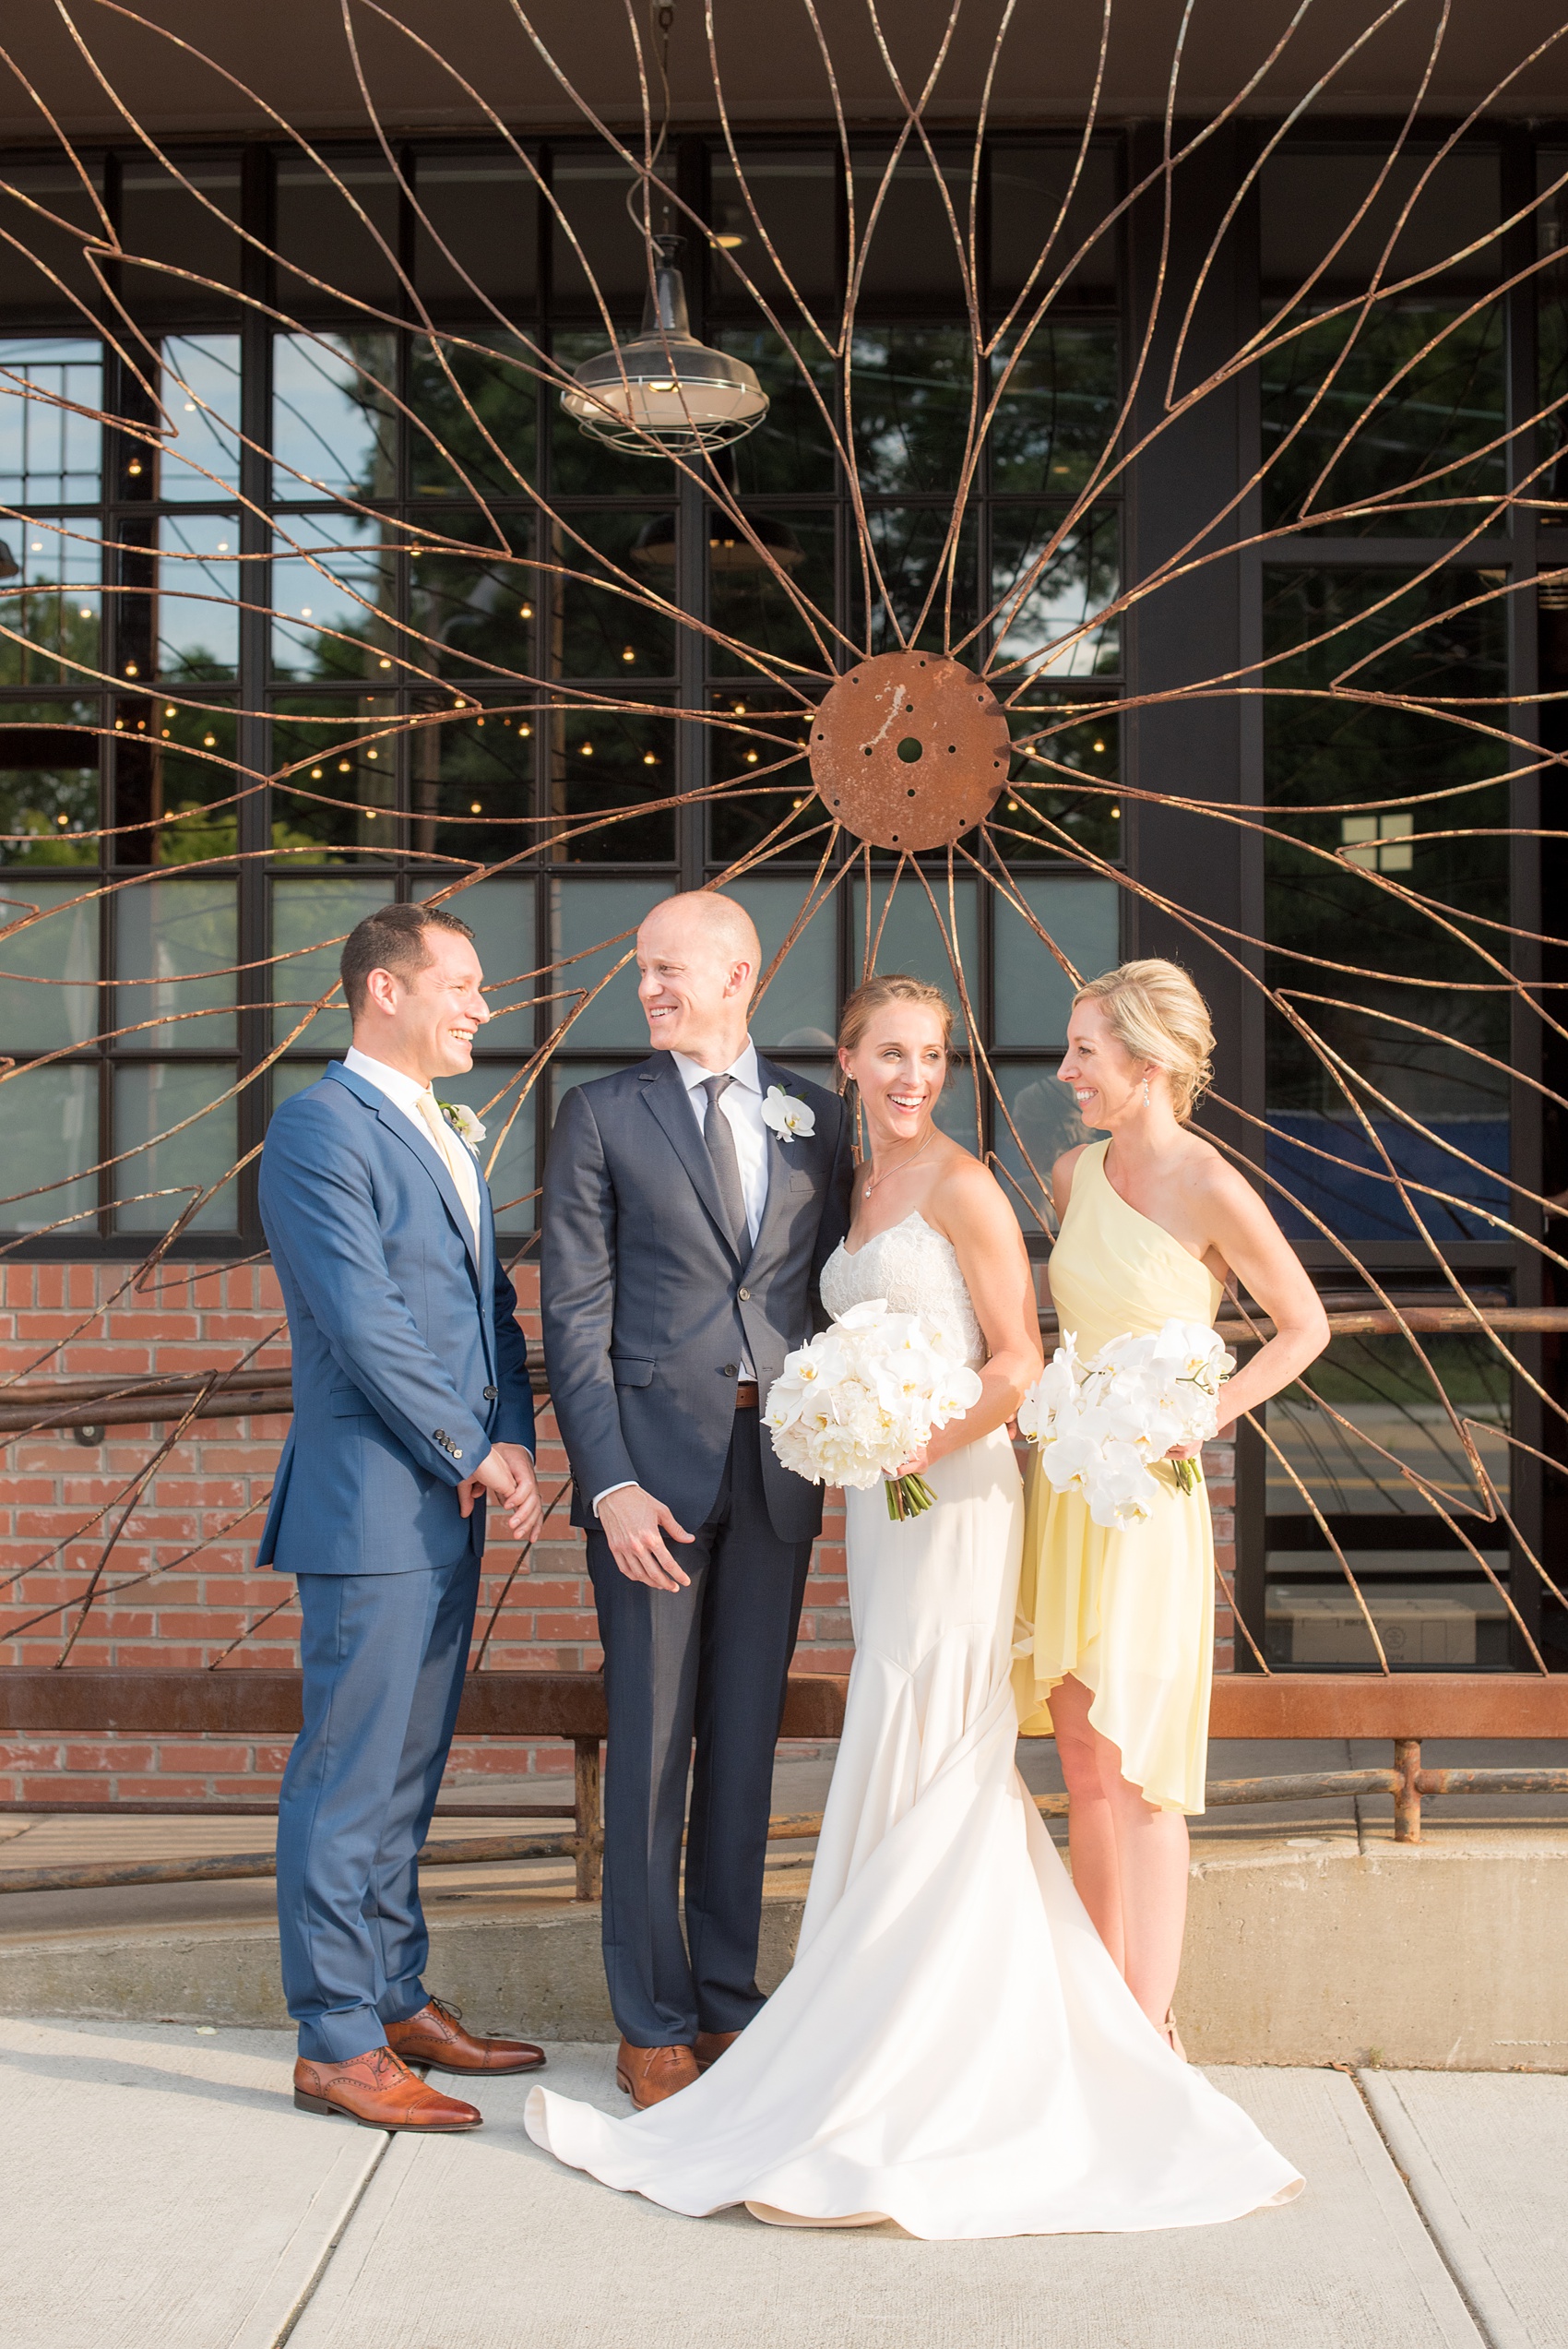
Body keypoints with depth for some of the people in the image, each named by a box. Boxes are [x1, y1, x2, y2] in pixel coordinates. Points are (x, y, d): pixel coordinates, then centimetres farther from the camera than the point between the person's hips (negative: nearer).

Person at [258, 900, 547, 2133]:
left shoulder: (445, 1140, 17)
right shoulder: (319, 1127, -12)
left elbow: (492, 1305, 15)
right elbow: (367, 1324, -17)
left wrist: (516, 1440, -1)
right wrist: (476, 1454, -11)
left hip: (452, 1508, 9)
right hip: (371, 1509, -9)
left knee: (407, 1774, 17)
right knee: (350, 1779, -1)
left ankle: (398, 1999, 28)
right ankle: (337, 2044, 9)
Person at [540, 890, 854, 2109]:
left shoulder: (817, 1117, 9)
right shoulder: (602, 1115, 1)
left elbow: (833, 1291, 12)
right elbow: (576, 1315, -3)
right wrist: (608, 1482, -11)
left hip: (780, 1462, 3)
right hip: (655, 1459, -3)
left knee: (747, 1736, 10)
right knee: (651, 1744, 3)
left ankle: (730, 1995, 23)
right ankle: (655, 2022, 14)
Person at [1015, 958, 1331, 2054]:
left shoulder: (1212, 1191, -14)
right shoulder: (1074, 1172, 6)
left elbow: (1305, 1326, -3)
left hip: (1146, 1499, -6)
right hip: (1062, 1482, 6)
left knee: (1137, 1775, -2)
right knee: (1084, 1767, 11)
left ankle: (1151, 2033, 8)